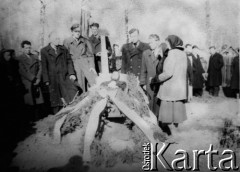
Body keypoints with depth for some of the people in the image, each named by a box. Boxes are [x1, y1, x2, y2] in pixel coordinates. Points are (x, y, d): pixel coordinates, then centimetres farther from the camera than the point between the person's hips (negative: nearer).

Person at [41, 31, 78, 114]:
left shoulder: (63, 49, 11)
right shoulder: (44, 51, 4)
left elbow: (69, 61, 10)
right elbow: (44, 66, 1)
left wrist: (71, 73, -4)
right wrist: (46, 80, -4)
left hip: (65, 77, 2)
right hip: (53, 80, -2)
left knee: (73, 95, -12)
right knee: (56, 100, 3)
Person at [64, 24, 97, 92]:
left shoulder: (85, 41, 7)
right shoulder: (66, 42, 6)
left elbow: (90, 54, 8)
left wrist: (92, 66, -4)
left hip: (86, 63, 0)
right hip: (75, 64, 0)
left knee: (95, 83, -15)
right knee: (80, 85, -2)